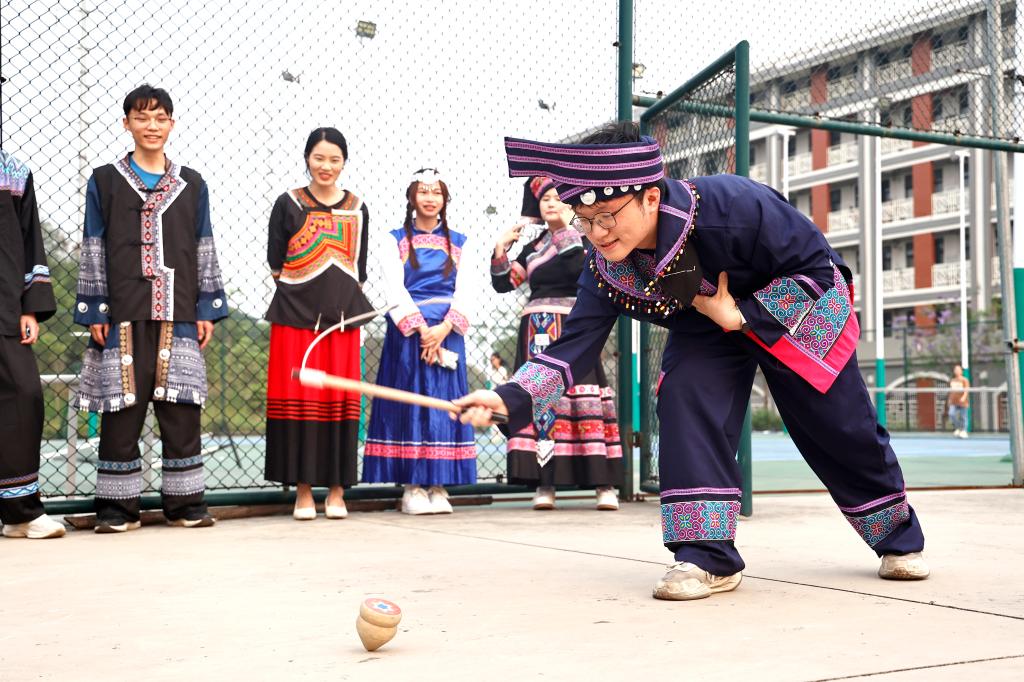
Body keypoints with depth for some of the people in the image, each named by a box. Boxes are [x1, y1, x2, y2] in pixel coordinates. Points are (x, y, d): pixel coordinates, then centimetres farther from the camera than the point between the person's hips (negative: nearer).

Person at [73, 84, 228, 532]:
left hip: (178, 315, 2)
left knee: (181, 410, 1)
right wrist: (94, 311, -2)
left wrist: (207, 310, 7)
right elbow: (92, 251, 5)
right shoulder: (104, 182, 7)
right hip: (123, 315, -1)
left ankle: (185, 504, 9)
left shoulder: (192, 186, 12)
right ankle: (118, 507, 7)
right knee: (122, 410, -1)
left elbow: (205, 251, 13)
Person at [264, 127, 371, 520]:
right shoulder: (289, 204, 3)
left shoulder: (357, 210, 12)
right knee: (299, 400, -3)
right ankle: (303, 492, 4)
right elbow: (276, 264, 4)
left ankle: (336, 492, 8)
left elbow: (359, 270, 14)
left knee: (340, 401, 1)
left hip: (342, 317, 2)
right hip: (296, 316, -2)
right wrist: (306, 294, 0)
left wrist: (343, 298, 4)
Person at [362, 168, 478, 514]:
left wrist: (444, 328, -12)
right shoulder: (394, 240, 8)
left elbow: (464, 292, 3)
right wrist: (421, 330, -13)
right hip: (407, 331, -2)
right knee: (409, 401, -4)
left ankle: (438, 488, 3)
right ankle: (412, 488, -1)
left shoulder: (460, 244, 14)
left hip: (447, 332, 2)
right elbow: (395, 290, -3)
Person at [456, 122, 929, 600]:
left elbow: (816, 265, -29)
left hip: (799, 308, -3)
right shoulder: (605, 267, -25)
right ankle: (707, 555, -15)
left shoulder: (731, 207, -40)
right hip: (704, 328, 3)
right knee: (683, 398, -23)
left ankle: (900, 539, 31)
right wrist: (510, 398, -41)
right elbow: (574, 346, -26)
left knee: (838, 423, 5)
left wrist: (743, 316, -33)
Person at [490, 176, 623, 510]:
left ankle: (605, 484, -9)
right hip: (537, 334, 4)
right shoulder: (533, 248, 18)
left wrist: (566, 229, -12)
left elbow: (581, 266, -16)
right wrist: (500, 248, 4)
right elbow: (503, 283, 15)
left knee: (583, 397, -11)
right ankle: (545, 483, 0)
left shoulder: (583, 238, 5)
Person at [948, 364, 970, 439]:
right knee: (951, 414, -14)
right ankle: (958, 428, 3)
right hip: (954, 403, 4)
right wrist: (950, 400, 19)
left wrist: (964, 397, -28)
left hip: (962, 402, -4)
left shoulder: (964, 380, -2)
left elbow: (966, 390, -12)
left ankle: (964, 431, 10)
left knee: (963, 417, -1)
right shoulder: (952, 381, 16)